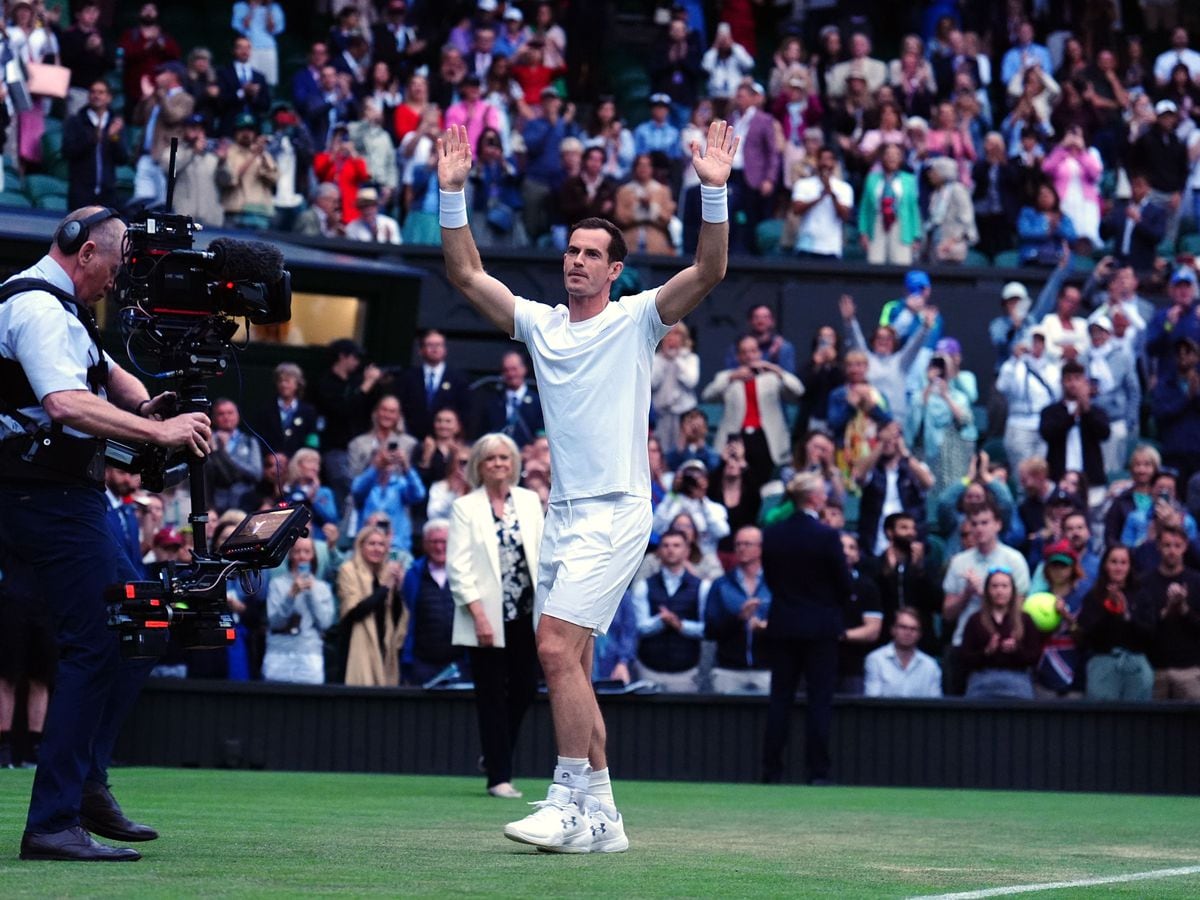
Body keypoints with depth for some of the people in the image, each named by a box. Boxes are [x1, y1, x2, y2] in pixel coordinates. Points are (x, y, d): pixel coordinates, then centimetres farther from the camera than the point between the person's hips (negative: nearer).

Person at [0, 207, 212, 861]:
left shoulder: (58, 309, 20)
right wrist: (156, 432, -30)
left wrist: (146, 404, 7)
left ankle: (86, 787, 19)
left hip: (66, 497, 11)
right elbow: (66, 403, -29)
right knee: (96, 646, -14)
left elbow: (109, 375, 29)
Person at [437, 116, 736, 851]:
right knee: (569, 663, 5)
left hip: (616, 512, -7)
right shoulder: (539, 323, 13)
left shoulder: (637, 320, -1)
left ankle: (573, 800, -17)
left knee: (557, 647, -18)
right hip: (564, 515, 7)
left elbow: (710, 271, -12)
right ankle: (599, 817, 9)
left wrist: (715, 191, -22)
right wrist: (454, 193, 5)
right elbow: (466, 273, 13)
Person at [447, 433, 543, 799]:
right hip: (487, 617, -3)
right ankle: (498, 776, 2)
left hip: (525, 614, 4)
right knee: (493, 696, -1)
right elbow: (458, 567, -6)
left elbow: (543, 553, 8)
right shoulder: (465, 508, -1)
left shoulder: (529, 501, 10)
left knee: (525, 688, 2)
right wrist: (479, 615, -14)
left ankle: (496, 756, 24)